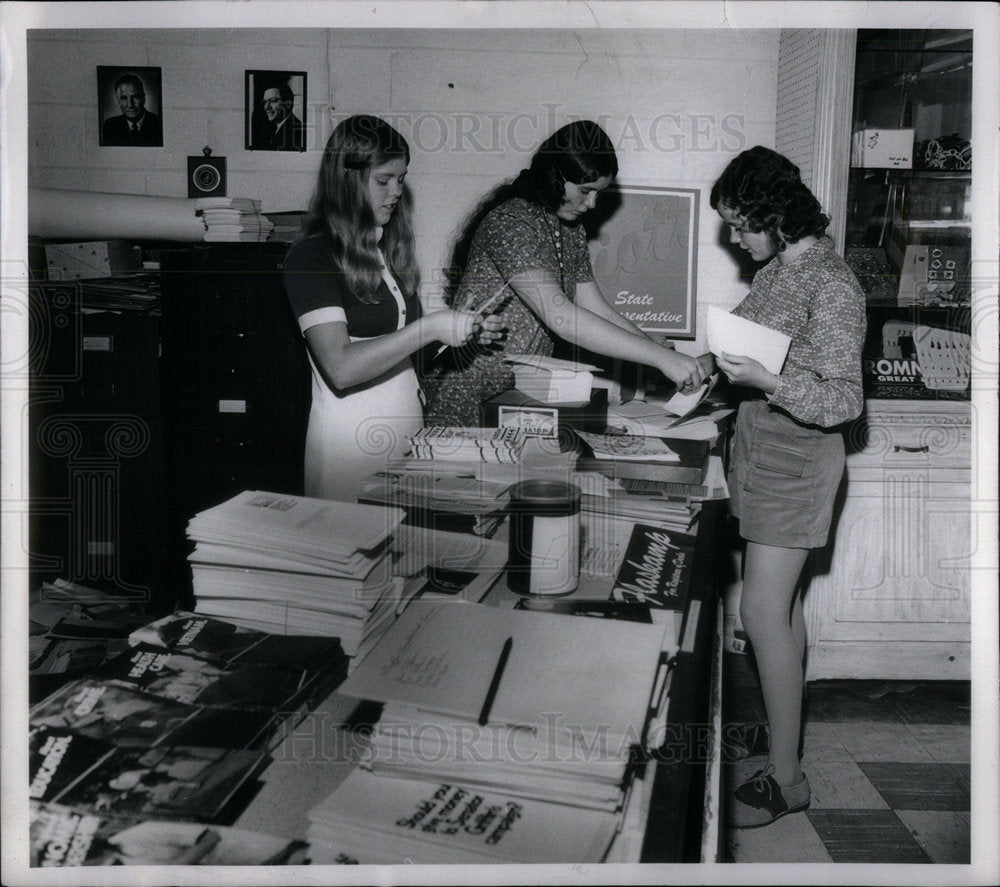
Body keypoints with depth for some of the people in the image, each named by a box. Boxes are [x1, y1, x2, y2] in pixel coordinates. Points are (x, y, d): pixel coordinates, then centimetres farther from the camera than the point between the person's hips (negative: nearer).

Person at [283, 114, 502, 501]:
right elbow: (340, 367, -20)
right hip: (351, 437, -7)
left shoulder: (389, 250, 15)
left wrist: (464, 330, 2)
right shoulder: (311, 257, -10)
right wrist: (430, 329, -21)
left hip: (408, 426, 7)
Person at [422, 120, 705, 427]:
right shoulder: (509, 221, -18)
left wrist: (669, 358, -5)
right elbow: (559, 317, -28)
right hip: (469, 389, -7)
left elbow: (596, 309, 8)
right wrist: (660, 357, -29)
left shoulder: (571, 229, 9)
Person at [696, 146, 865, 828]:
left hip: (795, 458, -9)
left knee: (764, 612, -7)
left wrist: (765, 380, -32)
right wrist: (719, 362, 5)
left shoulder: (831, 284, -18)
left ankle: (785, 777, 5)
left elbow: (843, 401, -21)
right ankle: (782, 744, 29)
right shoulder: (779, 268, 9)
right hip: (764, 448, 9)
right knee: (782, 606, 15)